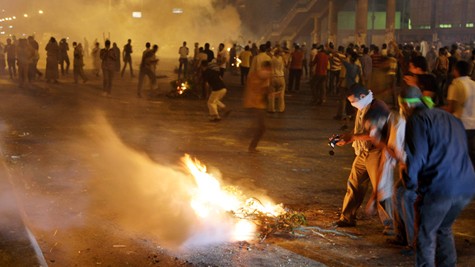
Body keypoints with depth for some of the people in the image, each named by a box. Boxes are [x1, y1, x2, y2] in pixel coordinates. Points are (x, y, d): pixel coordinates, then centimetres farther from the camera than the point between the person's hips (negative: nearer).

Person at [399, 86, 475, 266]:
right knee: (444, 229, 26)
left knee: (425, 235, 7)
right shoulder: (450, 118, 21)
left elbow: (415, 158, -10)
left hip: (439, 188, -7)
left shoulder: (417, 120, -3)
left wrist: (410, 183, 5)